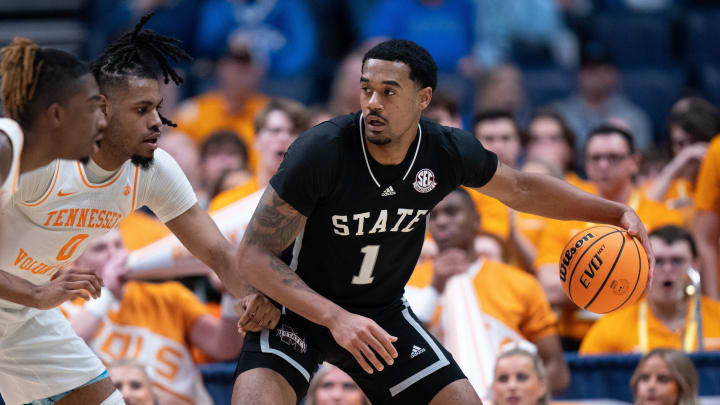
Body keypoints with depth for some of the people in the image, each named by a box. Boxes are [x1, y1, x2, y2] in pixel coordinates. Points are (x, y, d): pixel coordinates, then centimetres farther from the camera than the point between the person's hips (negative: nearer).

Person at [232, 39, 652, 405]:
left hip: (382, 314, 5)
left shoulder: (450, 152, -13)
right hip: (299, 306, -5)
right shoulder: (322, 150, -27)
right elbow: (254, 253, -24)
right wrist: (335, 318, -35)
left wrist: (618, 212, 4)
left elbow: (520, 188, 10)